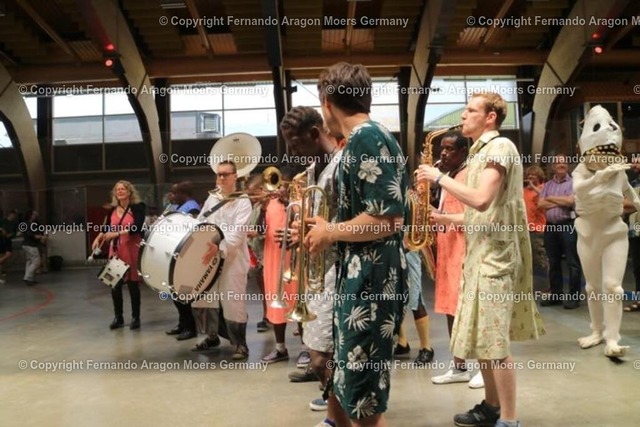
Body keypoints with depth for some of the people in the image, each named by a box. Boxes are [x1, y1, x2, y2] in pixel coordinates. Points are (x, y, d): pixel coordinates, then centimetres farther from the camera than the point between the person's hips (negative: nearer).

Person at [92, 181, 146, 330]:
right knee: (115, 284, 4)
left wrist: (117, 233, -24)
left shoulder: (137, 207, -5)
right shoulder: (112, 210, 11)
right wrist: (98, 238, -7)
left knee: (132, 284, 1)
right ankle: (118, 317, 18)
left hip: (132, 249, -5)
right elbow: (106, 229, 11)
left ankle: (135, 317, 12)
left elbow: (137, 227, -17)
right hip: (115, 249, 5)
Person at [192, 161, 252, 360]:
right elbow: (199, 223, 20)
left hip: (232, 259, -6)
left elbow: (237, 233, -18)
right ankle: (212, 336, 30)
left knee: (233, 302, -3)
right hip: (208, 256, 6)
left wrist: (220, 248, -33)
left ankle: (240, 344, 11)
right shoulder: (212, 198, 12)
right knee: (204, 298, 11)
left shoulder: (243, 202, -6)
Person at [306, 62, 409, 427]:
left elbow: (388, 219, -23)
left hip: (372, 281, -10)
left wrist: (330, 233, -10)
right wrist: (331, 230, 13)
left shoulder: (366, 138, -15)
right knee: (344, 388, 22)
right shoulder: (371, 137, 16)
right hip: (363, 278, 10)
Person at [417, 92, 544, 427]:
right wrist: (445, 219, 10)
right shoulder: (482, 151, 18)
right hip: (481, 252, 10)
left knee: (494, 341, -5)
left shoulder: (500, 147, -12)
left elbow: (482, 201, -25)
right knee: (479, 336, 15)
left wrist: (439, 177, -16)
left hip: (495, 255, -10)